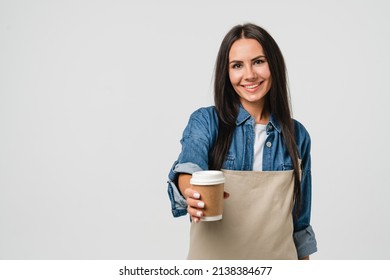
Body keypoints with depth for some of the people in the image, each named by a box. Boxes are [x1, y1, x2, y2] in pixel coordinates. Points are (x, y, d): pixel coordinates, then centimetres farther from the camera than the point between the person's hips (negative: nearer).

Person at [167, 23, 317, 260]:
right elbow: (188, 168, -28)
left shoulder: (297, 135, -1)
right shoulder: (205, 121, -8)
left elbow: (300, 219, 4)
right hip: (214, 257, -2)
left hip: (276, 257, 2)